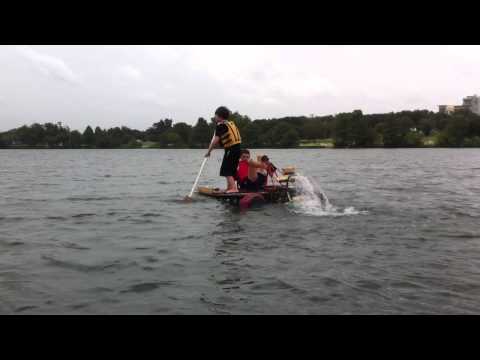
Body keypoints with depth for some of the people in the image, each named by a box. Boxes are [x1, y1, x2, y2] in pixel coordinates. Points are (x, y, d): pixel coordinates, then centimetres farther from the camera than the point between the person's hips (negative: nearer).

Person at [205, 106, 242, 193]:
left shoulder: (220, 125, -8)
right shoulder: (231, 123, 18)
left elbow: (216, 140, -14)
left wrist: (209, 151, -8)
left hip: (230, 149, -9)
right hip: (237, 148, 9)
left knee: (226, 170, -6)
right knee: (231, 169, 17)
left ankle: (234, 188, -15)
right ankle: (229, 188, 24)